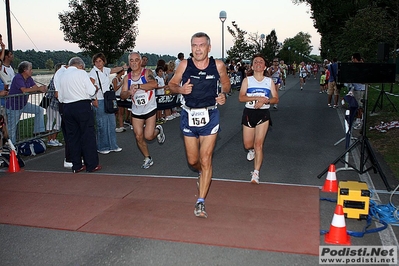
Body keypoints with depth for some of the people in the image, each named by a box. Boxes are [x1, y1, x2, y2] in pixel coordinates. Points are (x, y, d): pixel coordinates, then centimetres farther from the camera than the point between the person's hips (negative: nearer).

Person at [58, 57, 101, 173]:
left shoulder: (62, 76, 12)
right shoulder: (81, 72, -3)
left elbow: (60, 98, 12)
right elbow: (91, 91, -9)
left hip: (66, 107, 5)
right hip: (83, 106, -5)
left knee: (72, 136, 10)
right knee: (88, 135, 2)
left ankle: (76, 166, 14)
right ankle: (91, 165, 5)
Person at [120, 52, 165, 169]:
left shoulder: (147, 72, -10)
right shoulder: (127, 78, 3)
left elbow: (154, 84, -30)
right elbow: (122, 96, 0)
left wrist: (138, 86, -36)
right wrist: (129, 92, -21)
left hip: (150, 109, -4)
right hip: (136, 111, 4)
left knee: (148, 136, -9)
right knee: (139, 137, 4)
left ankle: (158, 130, 27)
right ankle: (148, 159, 24)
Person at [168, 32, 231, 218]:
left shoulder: (218, 65, -5)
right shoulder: (184, 65, -5)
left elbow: (226, 83, 13)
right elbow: (171, 84, 5)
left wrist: (223, 94, -8)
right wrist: (180, 89, -17)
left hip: (210, 116, -1)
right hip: (189, 116, 2)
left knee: (205, 160, -4)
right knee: (193, 160, 12)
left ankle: (200, 202, 5)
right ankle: (202, 174, 49)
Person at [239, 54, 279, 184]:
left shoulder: (269, 81, 6)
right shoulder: (247, 80, 2)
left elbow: (276, 99, 2)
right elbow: (241, 98, -10)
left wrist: (264, 101, -17)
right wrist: (257, 97, -20)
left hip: (263, 114, -1)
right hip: (249, 113, 1)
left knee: (258, 144, -8)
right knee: (248, 145, 8)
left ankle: (256, 173, -5)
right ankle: (252, 150, 46)